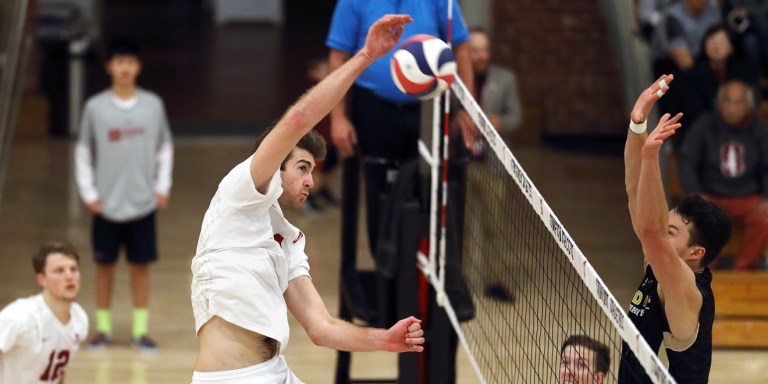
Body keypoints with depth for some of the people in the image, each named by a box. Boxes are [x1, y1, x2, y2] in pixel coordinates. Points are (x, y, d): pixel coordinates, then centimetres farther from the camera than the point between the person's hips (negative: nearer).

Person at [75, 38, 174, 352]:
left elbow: (165, 148, 10)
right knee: (105, 265, 6)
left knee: (141, 265, 4)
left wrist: (162, 188, 2)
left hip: (143, 203, 1)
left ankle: (140, 330, 11)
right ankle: (103, 328, 16)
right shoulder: (95, 107, -3)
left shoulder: (153, 105, 0)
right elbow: (83, 153, 4)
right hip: (106, 204, -1)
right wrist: (89, 193, -2)